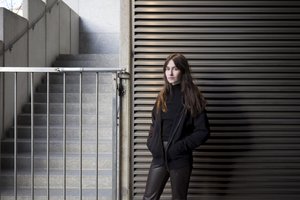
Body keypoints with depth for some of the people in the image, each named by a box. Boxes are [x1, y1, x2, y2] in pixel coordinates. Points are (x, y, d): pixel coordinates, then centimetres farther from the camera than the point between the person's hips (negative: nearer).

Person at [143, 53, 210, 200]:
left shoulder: (192, 98, -6)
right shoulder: (163, 96, 9)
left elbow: (203, 131, -9)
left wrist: (180, 146, -15)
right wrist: (151, 143, 2)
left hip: (180, 159, -4)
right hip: (159, 156, 4)